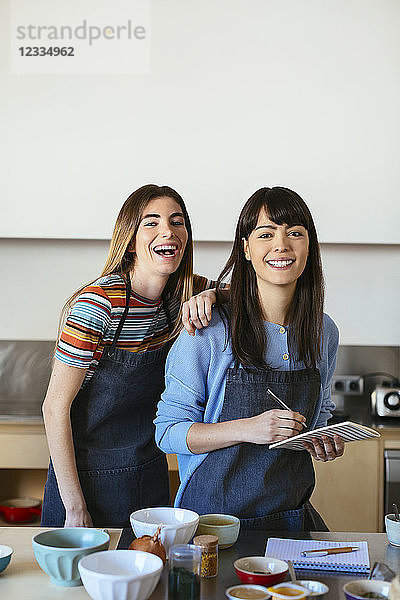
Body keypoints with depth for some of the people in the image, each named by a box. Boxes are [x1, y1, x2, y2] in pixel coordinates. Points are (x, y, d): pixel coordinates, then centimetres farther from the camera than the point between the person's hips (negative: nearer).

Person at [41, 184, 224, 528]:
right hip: (88, 477, -5)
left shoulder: (183, 292, -4)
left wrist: (210, 295, -20)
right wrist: (75, 509, -20)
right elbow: (55, 408, -19)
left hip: (150, 474, 6)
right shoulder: (97, 304, -22)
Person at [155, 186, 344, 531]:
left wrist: (325, 442, -3)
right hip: (212, 513, -3)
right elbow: (168, 432, -10)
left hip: (291, 514, 3)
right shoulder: (209, 330, -12)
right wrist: (247, 429, -23)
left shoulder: (324, 333, 3)